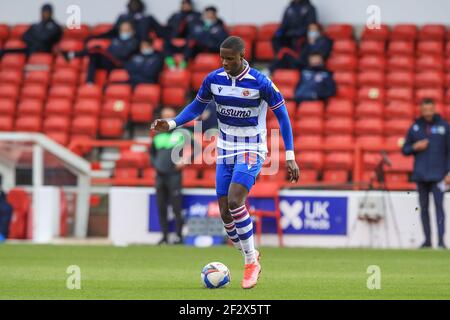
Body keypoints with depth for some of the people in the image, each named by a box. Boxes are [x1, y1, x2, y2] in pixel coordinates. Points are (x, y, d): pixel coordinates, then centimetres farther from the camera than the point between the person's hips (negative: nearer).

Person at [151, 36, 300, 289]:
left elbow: (282, 115, -9)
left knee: (234, 201, -25)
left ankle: (251, 261, -8)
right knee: (225, 212, -1)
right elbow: (197, 107, 11)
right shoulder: (214, 79, -4)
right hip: (225, 151, 5)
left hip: (251, 151, -5)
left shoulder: (260, 82, -17)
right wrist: (171, 124, -5)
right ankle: (252, 260, 20)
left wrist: (290, 157, -11)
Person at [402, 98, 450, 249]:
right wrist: (415, 147, -10)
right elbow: (405, 150, 13)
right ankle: (427, 240, 10)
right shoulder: (415, 127, 8)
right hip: (420, 174, 3)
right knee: (424, 207, 5)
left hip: (438, 174, -3)